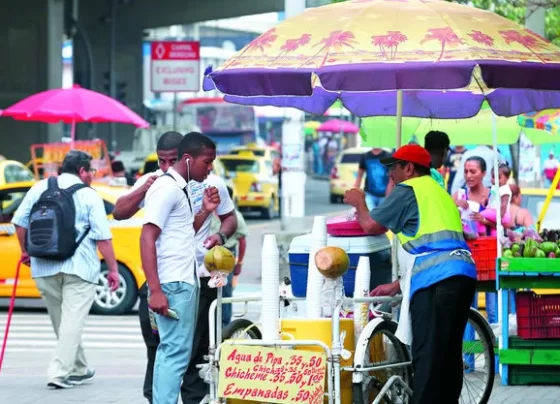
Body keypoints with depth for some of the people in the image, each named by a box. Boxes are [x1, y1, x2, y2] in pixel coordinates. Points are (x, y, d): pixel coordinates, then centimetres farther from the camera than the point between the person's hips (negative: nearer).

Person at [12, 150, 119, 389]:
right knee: (72, 320, -3)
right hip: (78, 268, -5)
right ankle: (59, 373, -11)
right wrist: (113, 269, -4)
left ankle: (79, 370, 27)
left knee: (61, 321, 16)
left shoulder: (39, 189, 7)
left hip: (43, 268, 5)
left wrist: (25, 251, 23)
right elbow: (102, 237, -9)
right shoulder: (89, 196, -4)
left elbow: (20, 222, 9)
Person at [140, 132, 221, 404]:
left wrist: (205, 211, 9)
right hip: (173, 285, -10)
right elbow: (147, 237, -18)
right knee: (176, 353, -12)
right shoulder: (166, 188, -12)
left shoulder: (181, 189, 17)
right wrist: (155, 290, -23)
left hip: (185, 282, 10)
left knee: (171, 351, 11)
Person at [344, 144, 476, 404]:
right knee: (448, 353, 12)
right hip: (461, 274, 9)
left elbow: (370, 225, 1)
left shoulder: (408, 190, 2)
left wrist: (359, 203, 22)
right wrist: (397, 286, 31)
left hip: (436, 280, -9)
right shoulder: (438, 193, 30)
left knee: (427, 355, -10)